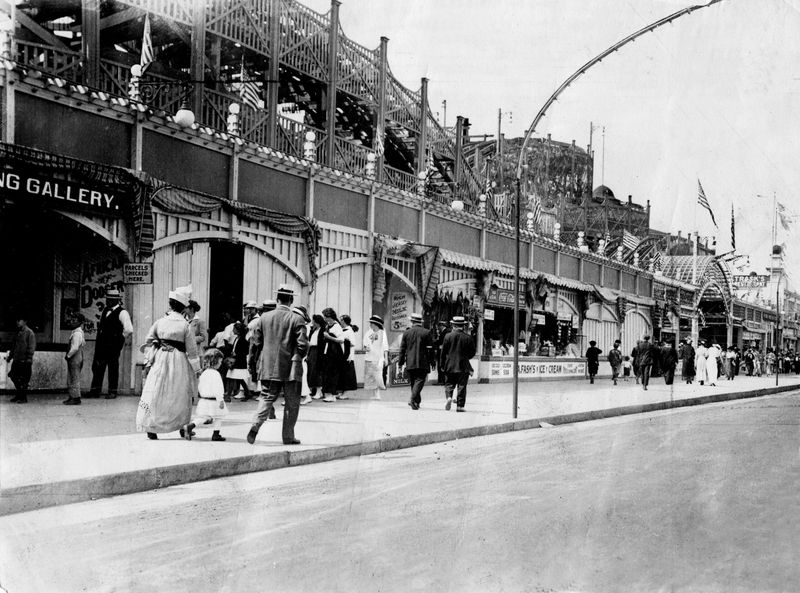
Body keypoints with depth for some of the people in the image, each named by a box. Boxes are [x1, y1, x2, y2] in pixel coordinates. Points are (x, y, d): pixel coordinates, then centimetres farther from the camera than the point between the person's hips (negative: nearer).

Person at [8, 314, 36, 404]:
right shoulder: (18, 332, 15)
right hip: (16, 360, 8)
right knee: (13, 376, 8)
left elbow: (32, 347, -13)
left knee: (24, 380, -3)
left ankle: (23, 398, 5)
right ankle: (19, 395, 21)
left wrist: (29, 359, -19)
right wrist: (10, 356, 20)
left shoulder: (29, 333, -9)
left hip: (25, 360, -8)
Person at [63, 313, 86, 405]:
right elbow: (83, 344, 23)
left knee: (75, 378, -5)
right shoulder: (80, 332, 12)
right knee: (71, 378, 16)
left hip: (75, 358, -10)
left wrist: (68, 355, -12)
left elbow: (75, 348, -24)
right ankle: (72, 396, 23)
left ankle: (76, 398, 0)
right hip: (78, 357, 10)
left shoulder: (77, 333, -18)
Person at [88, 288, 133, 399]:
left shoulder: (122, 313, -11)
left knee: (113, 368, 2)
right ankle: (95, 391, 15)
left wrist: (119, 339, -8)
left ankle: (112, 392, 11)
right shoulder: (105, 310, 13)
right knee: (97, 367, 8)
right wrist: (99, 339, 17)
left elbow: (129, 330, -19)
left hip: (113, 345, -7)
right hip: (101, 344, 7)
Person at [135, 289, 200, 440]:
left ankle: (150, 427, -1)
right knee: (180, 395, 11)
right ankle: (182, 425, 15)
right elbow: (192, 351, -4)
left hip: (161, 359, 2)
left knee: (156, 393, 5)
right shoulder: (185, 325, -6)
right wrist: (197, 369, 2)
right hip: (179, 361, -2)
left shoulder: (160, 322, 1)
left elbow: (149, 340, 10)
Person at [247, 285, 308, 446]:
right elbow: (303, 345, -14)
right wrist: (298, 357, 5)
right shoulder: (296, 319, -10)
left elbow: (257, 339, 11)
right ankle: (288, 436, 11)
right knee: (292, 403, 8)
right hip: (290, 368, -3)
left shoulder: (265, 317, 1)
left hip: (268, 367, 3)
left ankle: (255, 425, -11)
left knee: (266, 398, 11)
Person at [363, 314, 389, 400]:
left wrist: (386, 358, -5)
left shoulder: (382, 333, -2)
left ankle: (377, 395, -3)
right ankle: (374, 395, 12)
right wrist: (366, 348, -10)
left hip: (379, 358, -5)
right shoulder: (368, 333, 9)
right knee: (370, 377, 5)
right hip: (369, 358, 5)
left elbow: (385, 347, -1)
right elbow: (365, 344, 14)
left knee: (377, 376, -12)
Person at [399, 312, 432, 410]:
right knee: (419, 381, -5)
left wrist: (401, 362, 11)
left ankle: (417, 402, 21)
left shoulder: (406, 332, 4)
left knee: (413, 382, 15)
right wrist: (431, 361, 5)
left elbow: (402, 349, 5)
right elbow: (430, 349, -2)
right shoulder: (426, 333, -2)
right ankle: (413, 399, -22)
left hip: (410, 363, 3)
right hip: (422, 363, -3)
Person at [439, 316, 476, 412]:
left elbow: (443, 352, 0)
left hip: (450, 365, 0)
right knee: (462, 386, 4)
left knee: (449, 384, 11)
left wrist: (442, 364, 10)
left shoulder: (448, 336, -4)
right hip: (463, 366, 0)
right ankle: (460, 405, 1)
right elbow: (472, 353, 2)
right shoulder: (468, 337, -4)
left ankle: (449, 397, -13)